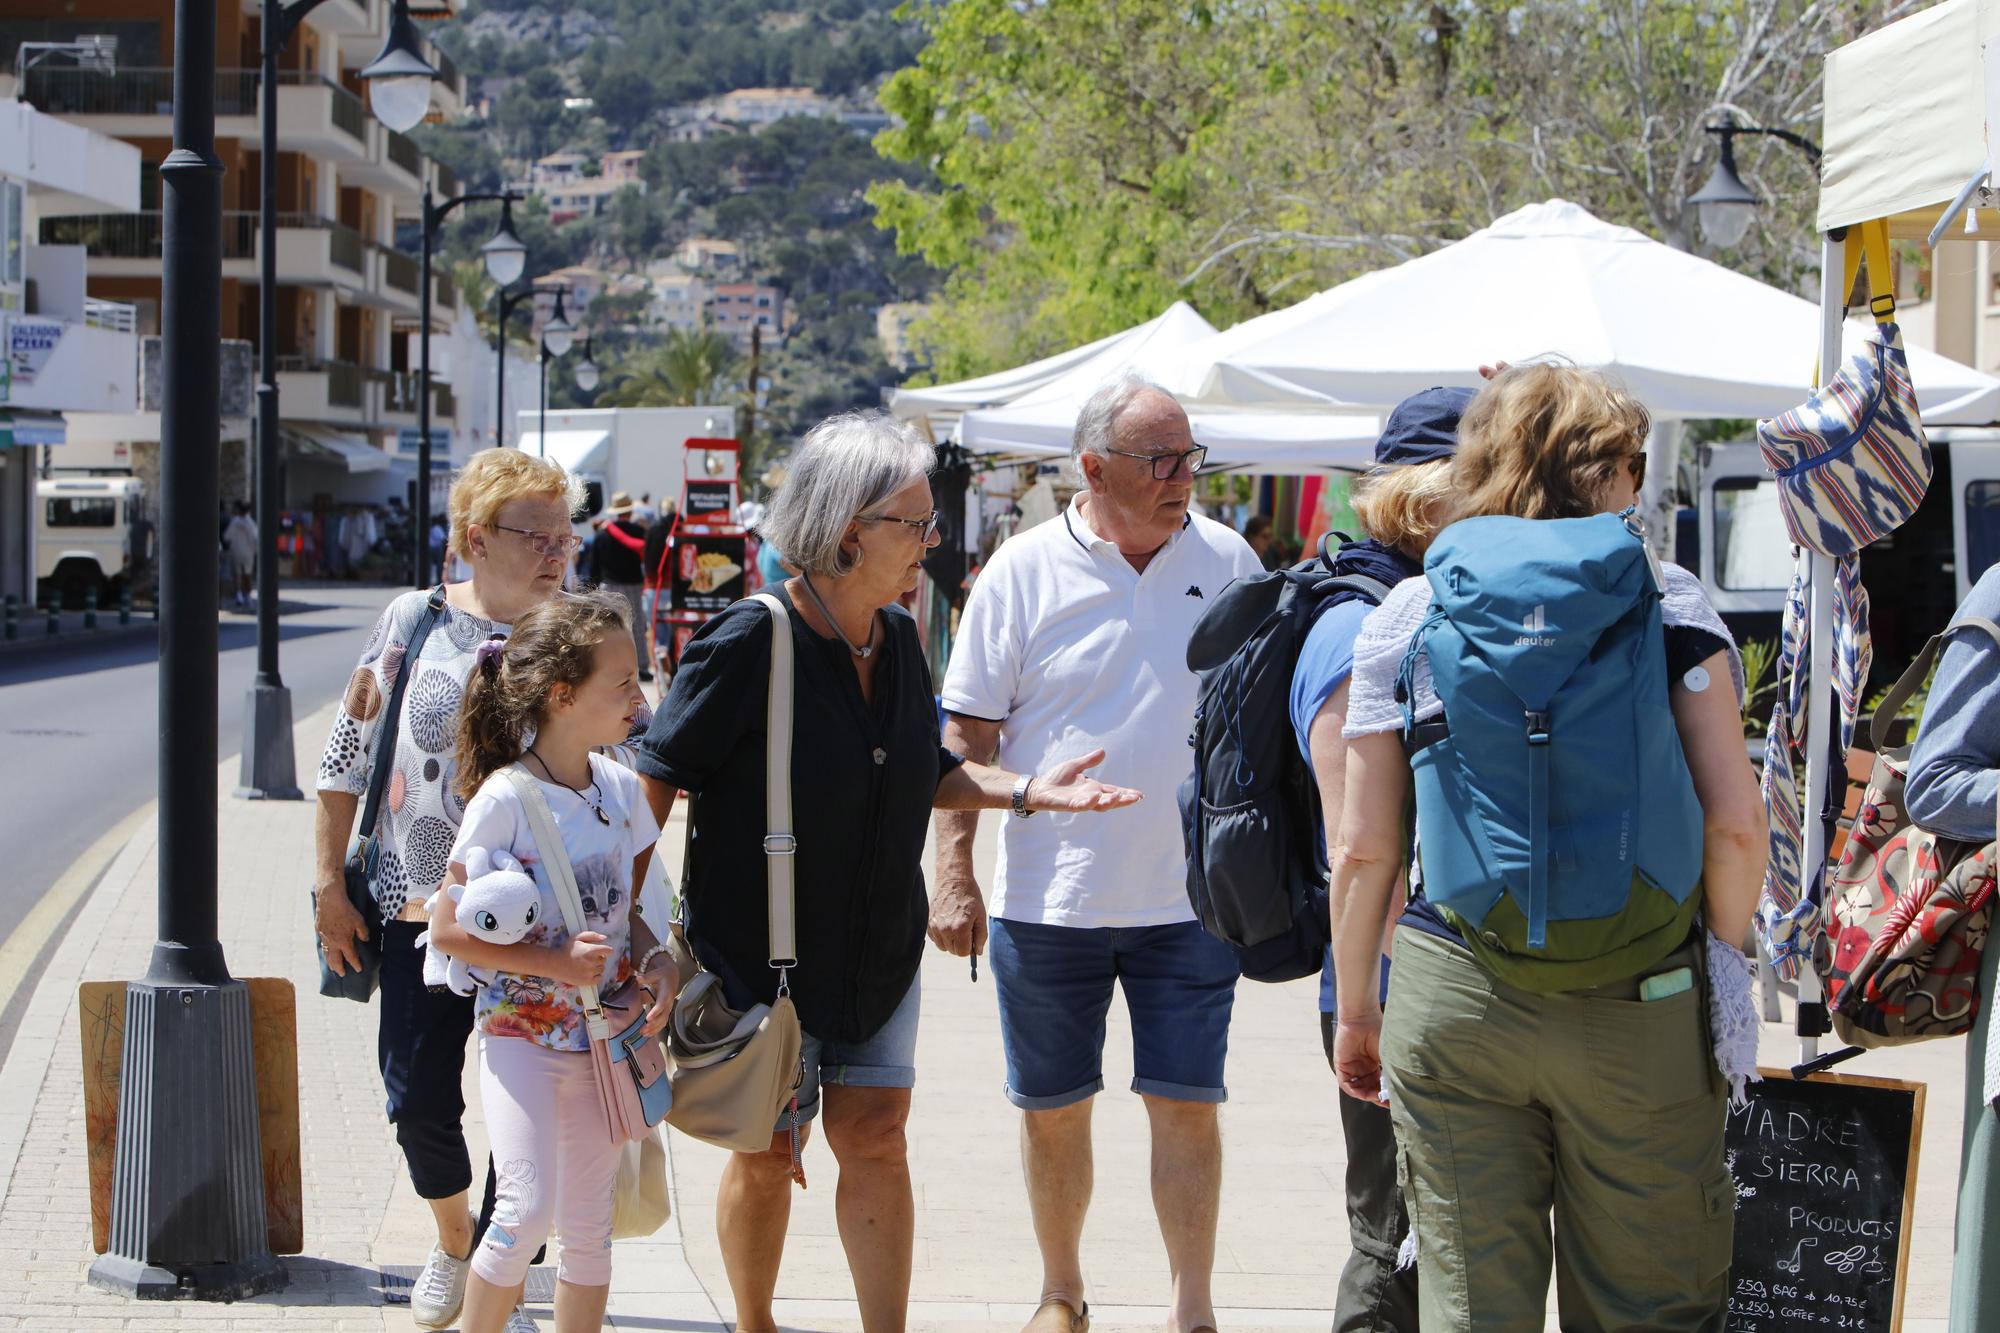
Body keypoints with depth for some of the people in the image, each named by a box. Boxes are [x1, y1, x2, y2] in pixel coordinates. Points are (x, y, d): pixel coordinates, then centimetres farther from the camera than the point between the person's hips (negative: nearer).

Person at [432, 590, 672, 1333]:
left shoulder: (621, 790, 4)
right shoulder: (503, 802, -14)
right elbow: (448, 930, -13)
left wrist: (658, 963, -5)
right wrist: (554, 962, -20)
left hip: (603, 1037, 6)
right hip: (520, 1034, -6)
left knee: (590, 1226, 9)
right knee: (528, 1206, -17)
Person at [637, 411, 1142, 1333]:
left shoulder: (898, 639, 2)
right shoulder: (748, 643, -19)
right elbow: (659, 779, -15)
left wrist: (1023, 792, 2)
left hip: (881, 948, 5)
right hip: (762, 954, -5)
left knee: (875, 1139, 4)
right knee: (766, 1154, 7)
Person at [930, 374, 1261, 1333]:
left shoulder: (1227, 562, 2)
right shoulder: (1024, 570, -4)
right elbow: (968, 733, -1)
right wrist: (953, 877, -6)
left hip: (1189, 897, 1)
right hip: (1048, 899, 0)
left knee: (1186, 1104, 1)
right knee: (1053, 1109, 10)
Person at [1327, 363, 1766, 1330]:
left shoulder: (1406, 617, 3)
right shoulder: (1670, 604, 0)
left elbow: (1363, 850, 2)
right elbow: (1735, 825, -6)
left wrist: (1354, 1010, 14)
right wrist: (1723, 962, 10)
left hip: (1454, 999, 1)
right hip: (1639, 1006, -1)